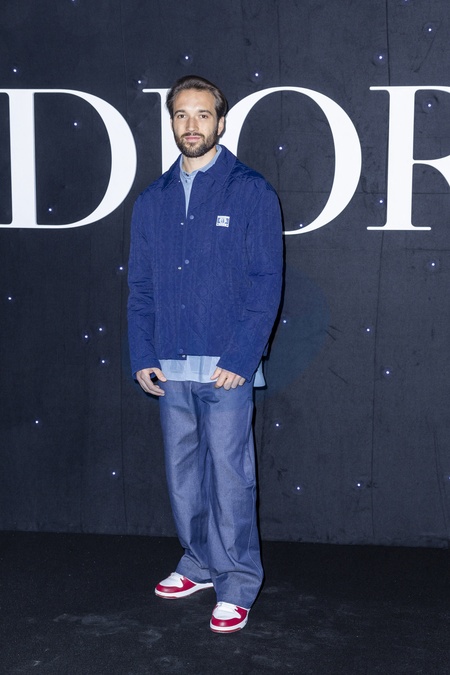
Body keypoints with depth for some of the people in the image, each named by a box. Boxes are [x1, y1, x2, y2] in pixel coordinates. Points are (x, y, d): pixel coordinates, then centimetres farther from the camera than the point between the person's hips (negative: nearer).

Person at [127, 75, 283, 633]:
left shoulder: (251, 192, -3)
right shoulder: (152, 200, 11)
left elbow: (266, 283, -7)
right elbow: (140, 287, 12)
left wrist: (240, 358, -14)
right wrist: (142, 357, 4)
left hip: (226, 367, -5)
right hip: (169, 368, 5)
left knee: (229, 476, -1)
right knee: (183, 472, 14)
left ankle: (237, 586, 11)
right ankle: (199, 565, 30)